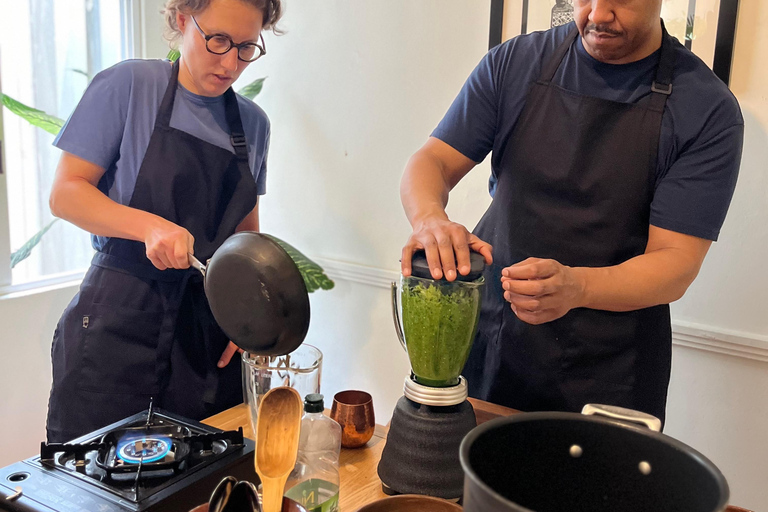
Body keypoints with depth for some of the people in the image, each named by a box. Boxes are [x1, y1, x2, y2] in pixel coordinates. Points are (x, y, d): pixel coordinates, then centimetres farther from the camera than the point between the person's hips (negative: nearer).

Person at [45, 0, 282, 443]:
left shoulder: (253, 123, 9)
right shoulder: (128, 86, -4)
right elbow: (65, 194, -6)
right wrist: (150, 226, -22)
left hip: (211, 332, 4)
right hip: (120, 322, -3)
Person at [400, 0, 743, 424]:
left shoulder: (708, 109, -10)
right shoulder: (514, 62, -1)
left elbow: (677, 263, -14)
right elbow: (433, 161, -3)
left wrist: (575, 286, -34)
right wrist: (429, 218, -27)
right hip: (490, 341, 3)